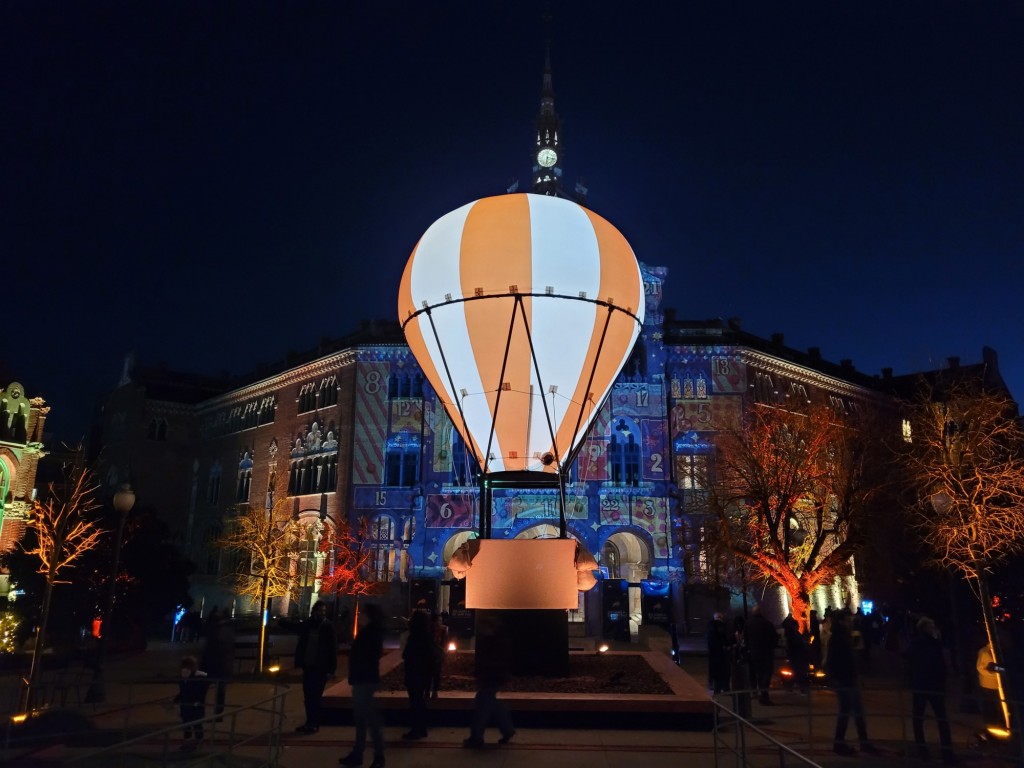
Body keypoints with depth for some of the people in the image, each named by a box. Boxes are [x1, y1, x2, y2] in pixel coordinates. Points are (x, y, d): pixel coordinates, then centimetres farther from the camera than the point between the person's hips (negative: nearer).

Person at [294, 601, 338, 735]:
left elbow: (333, 648, -8)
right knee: (308, 696, 9)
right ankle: (309, 722, 20)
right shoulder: (307, 625, 4)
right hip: (308, 666, 4)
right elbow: (300, 645, 9)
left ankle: (315, 724, 10)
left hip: (321, 668, -4)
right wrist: (299, 663, 3)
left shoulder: (328, 627, -7)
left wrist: (331, 668, -12)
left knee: (316, 696, 0)